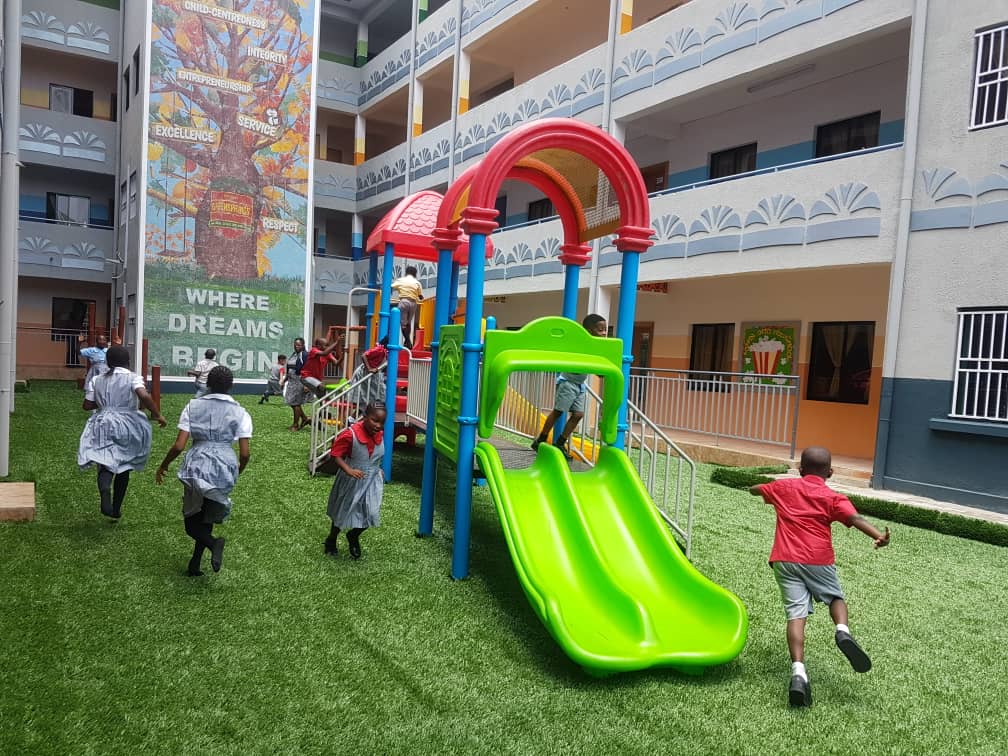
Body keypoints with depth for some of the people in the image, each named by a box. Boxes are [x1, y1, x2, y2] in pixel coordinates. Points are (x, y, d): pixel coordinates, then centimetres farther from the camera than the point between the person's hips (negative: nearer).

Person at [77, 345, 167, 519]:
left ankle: (105, 492, -40)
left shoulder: (97, 379, 6)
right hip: (127, 426, -1)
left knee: (106, 465, -5)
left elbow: (87, 405, 7)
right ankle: (116, 508, 23)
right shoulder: (133, 378, -5)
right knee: (123, 468, 16)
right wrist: (156, 414, -14)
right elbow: (144, 396, -24)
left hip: (103, 425, 1)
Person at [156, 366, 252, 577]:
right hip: (225, 467, 1)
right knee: (207, 516, 20)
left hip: (197, 466, -1)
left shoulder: (193, 406, 1)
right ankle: (195, 563, 15)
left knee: (191, 520, 11)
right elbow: (245, 453, -3)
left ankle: (213, 543, -16)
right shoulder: (239, 413, 0)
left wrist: (163, 465, 14)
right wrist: (238, 471, 17)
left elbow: (179, 446, -3)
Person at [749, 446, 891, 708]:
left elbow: (754, 490, 32)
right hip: (818, 560, -1)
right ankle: (843, 630, -7)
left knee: (796, 613, -5)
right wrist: (879, 536, -25)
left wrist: (758, 489, 55)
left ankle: (798, 670, -22)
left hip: (784, 560, 1)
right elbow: (855, 519, -12)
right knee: (836, 597, 23)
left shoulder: (783, 487, 15)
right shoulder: (833, 497, 6)